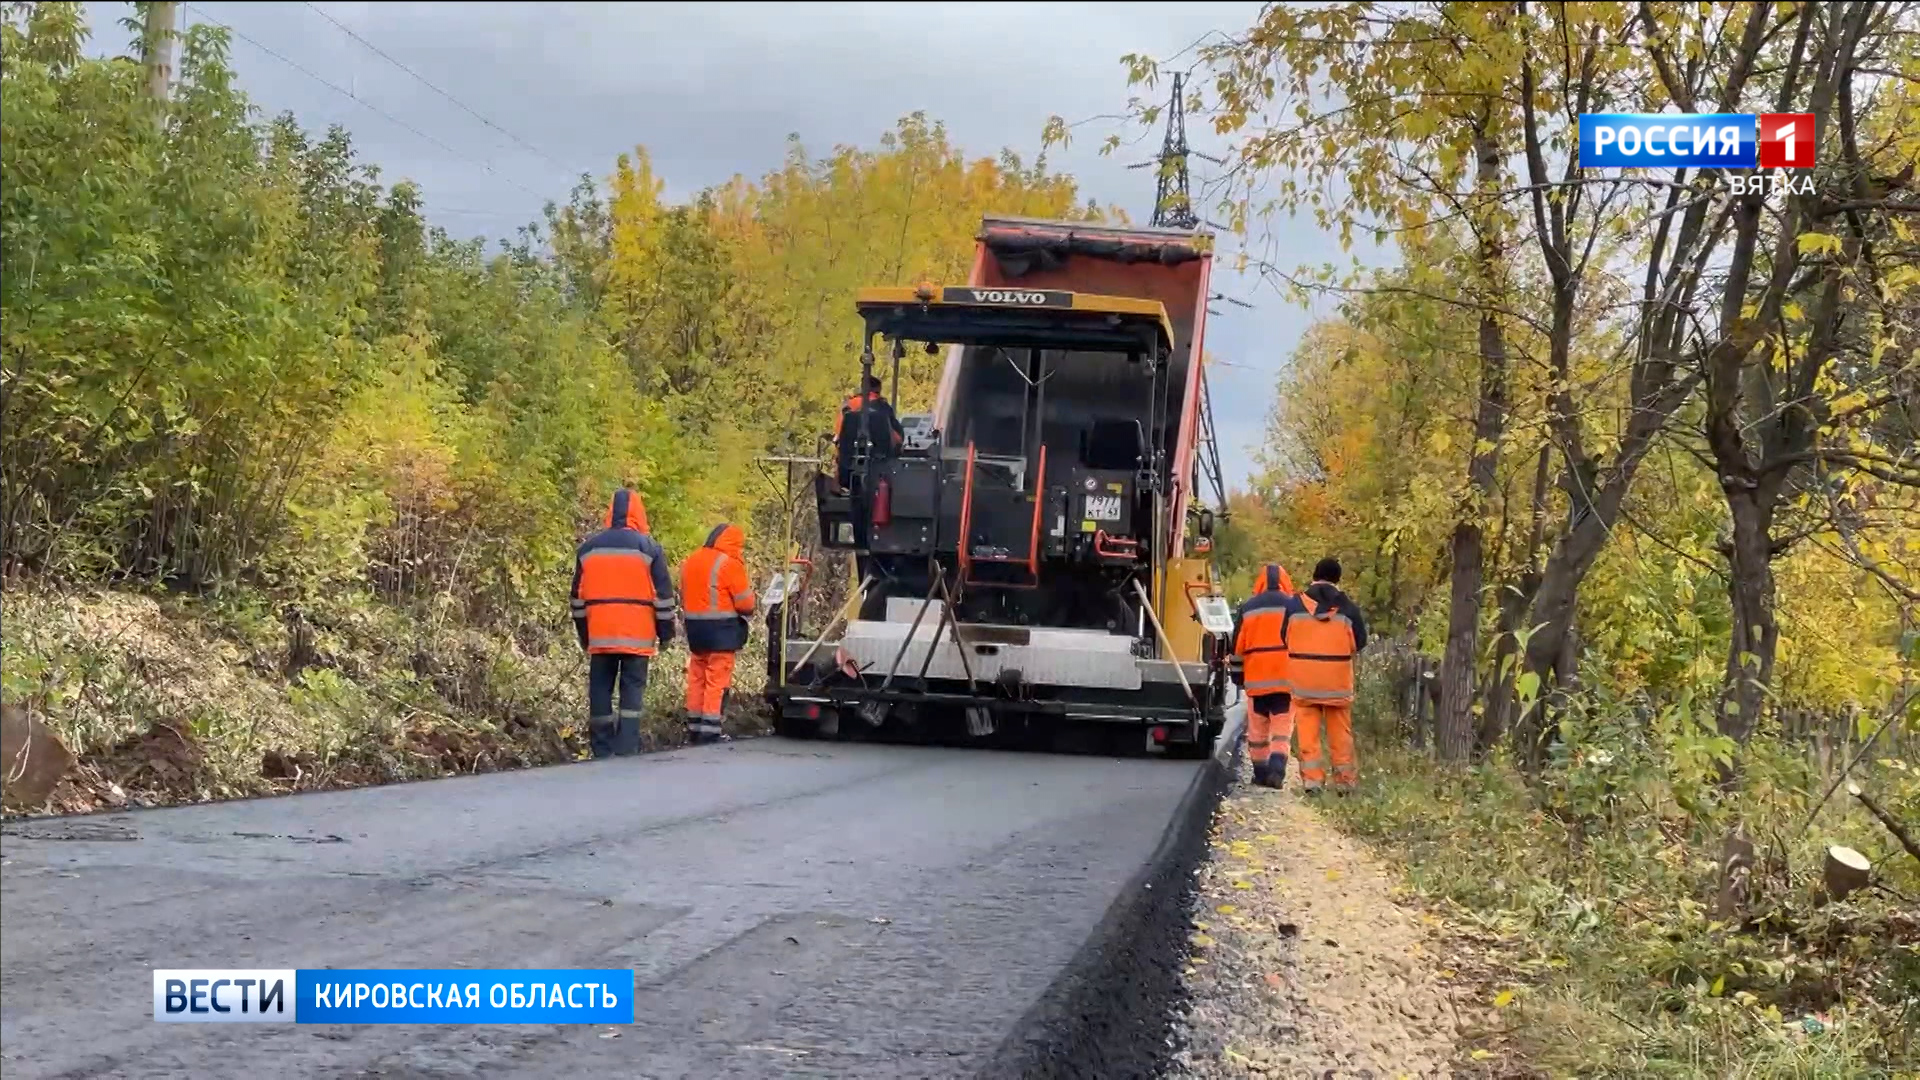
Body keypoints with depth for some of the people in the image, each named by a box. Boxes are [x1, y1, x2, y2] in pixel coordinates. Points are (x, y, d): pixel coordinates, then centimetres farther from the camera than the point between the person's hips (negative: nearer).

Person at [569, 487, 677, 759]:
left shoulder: (588, 547, 10)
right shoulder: (648, 547, -2)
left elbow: (578, 596, 15)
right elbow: (663, 594, -2)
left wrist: (583, 635, 22)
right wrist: (666, 634, 6)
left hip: (600, 634, 3)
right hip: (637, 635, -3)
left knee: (600, 690, 7)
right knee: (632, 690, -2)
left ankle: (602, 751, 7)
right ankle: (626, 749, -11)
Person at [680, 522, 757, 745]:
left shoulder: (690, 561, 12)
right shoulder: (729, 564, -11)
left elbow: (684, 598, 15)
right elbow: (745, 603, -10)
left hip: (695, 628, 7)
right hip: (721, 630, -7)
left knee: (696, 680, 12)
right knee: (718, 682, -4)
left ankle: (693, 729, 17)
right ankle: (710, 730, -8)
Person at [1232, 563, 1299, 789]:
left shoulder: (1247, 608, 5)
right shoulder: (1294, 605, 0)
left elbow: (1238, 645, 7)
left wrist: (1238, 675, 15)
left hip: (1256, 678, 1)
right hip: (1286, 677, -1)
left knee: (1257, 728, 11)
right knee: (1282, 728, -2)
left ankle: (1261, 772, 17)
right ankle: (1277, 768, -19)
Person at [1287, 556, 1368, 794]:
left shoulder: (1296, 604, -3)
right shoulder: (1348, 607, -3)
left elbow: (1283, 637, 3)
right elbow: (1360, 642, 2)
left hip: (1303, 677, 0)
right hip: (1337, 679, 0)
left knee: (1308, 730, 5)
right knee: (1340, 730, 11)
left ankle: (1311, 778, 1)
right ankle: (1345, 780, 15)